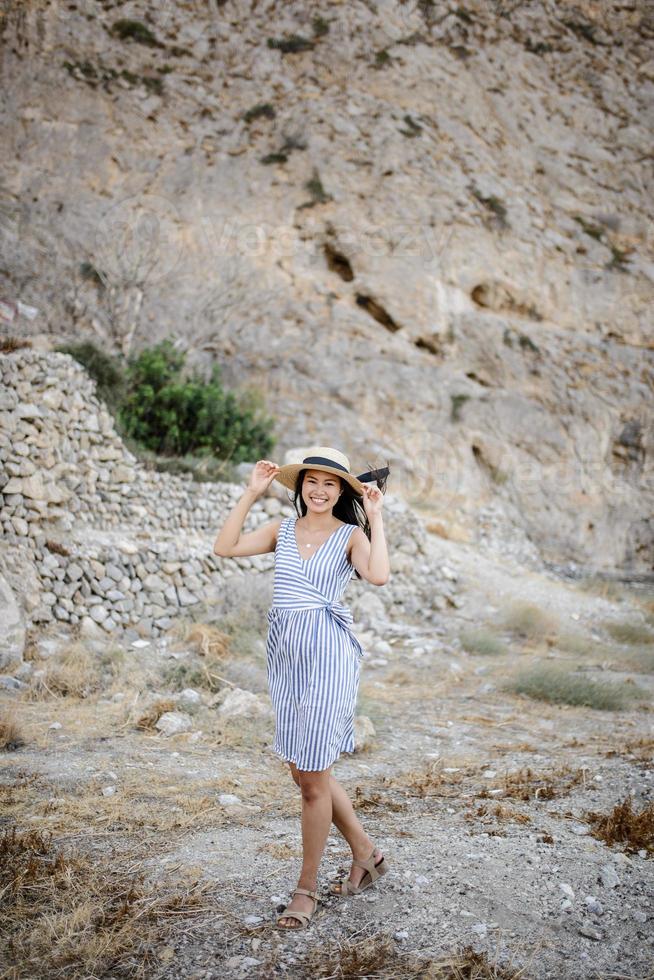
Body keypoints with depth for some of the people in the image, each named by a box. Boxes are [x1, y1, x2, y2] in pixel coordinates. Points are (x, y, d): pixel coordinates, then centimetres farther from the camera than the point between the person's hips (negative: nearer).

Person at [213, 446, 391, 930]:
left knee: (313, 776, 0)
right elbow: (226, 547, 0)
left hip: (328, 655, -6)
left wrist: (375, 517, -15)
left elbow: (379, 575, -21)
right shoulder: (282, 529, 9)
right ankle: (366, 853, 34)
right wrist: (251, 494, -2)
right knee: (304, 768, 15)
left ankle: (308, 888, 17)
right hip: (285, 653, 6)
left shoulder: (351, 535, -3)